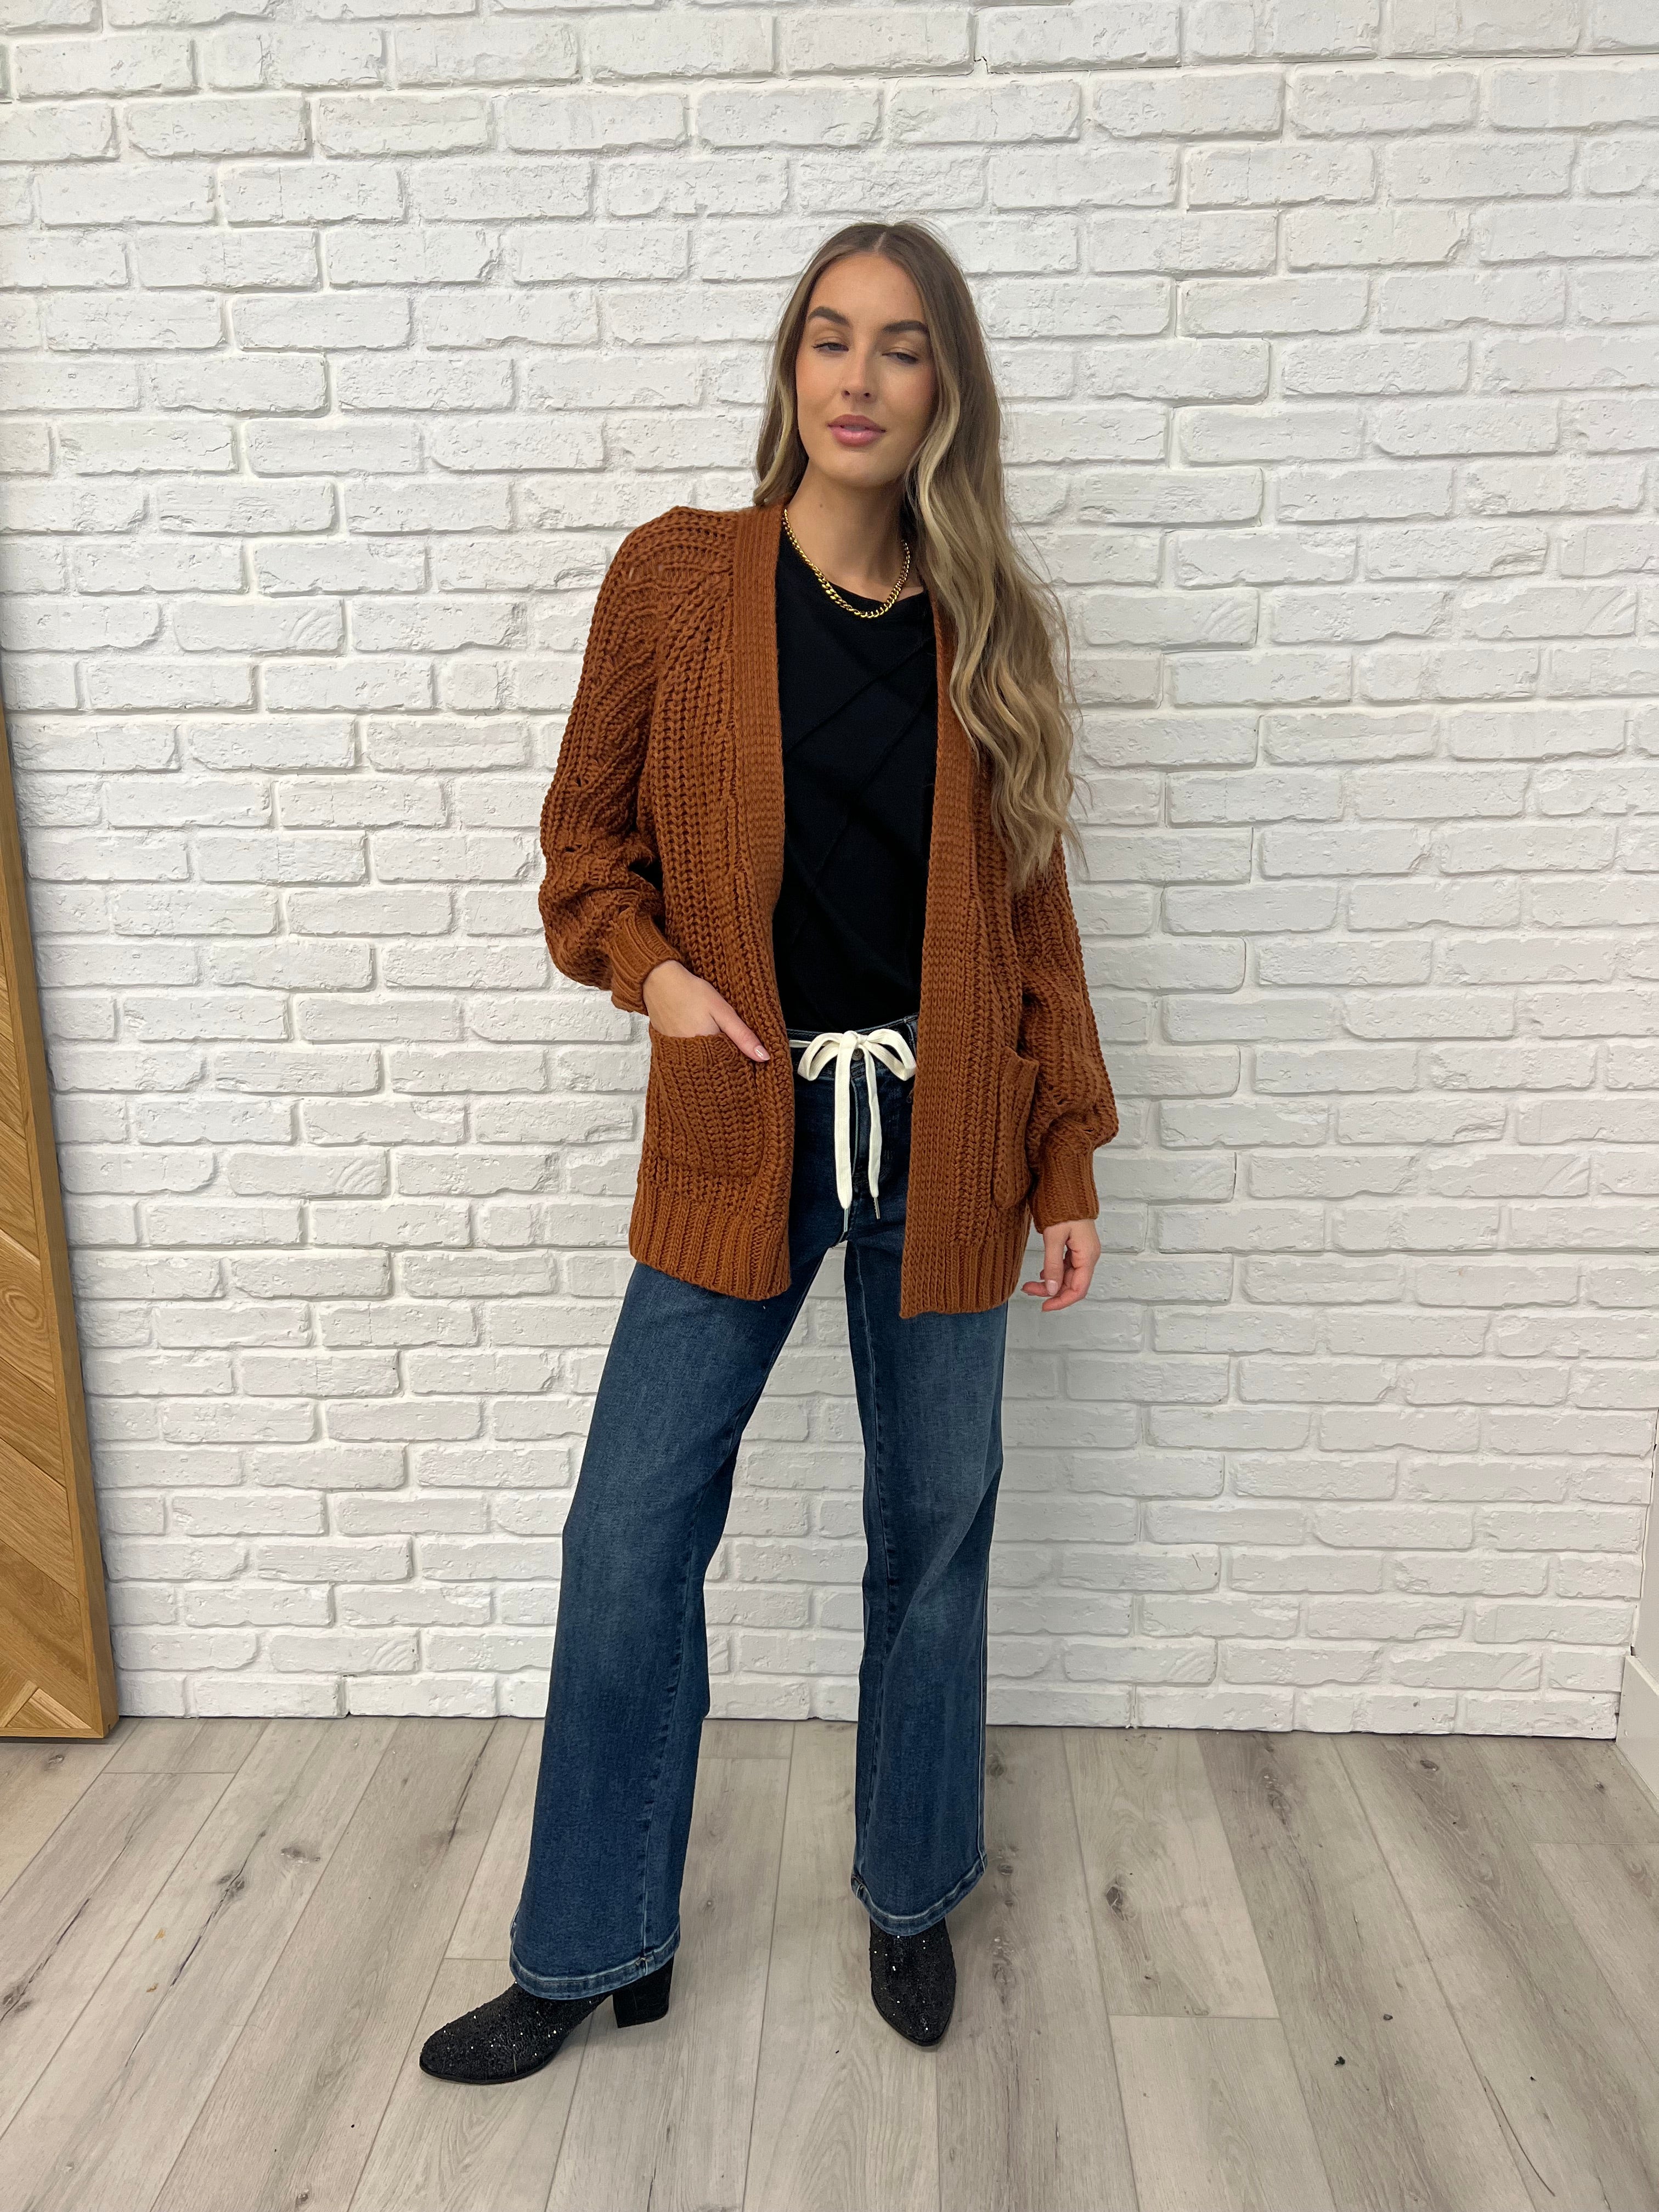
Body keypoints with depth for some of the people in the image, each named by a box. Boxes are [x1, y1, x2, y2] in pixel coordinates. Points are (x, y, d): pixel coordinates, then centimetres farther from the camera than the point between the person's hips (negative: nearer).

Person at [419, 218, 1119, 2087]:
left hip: (941, 1139, 2)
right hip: (741, 1129, -1)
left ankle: (911, 1899, 37)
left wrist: (1066, 1164, 4)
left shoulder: (986, 624, 5)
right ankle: (593, 1952, 27)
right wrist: (648, 967, -11)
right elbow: (586, 828, 9)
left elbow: (1031, 908, 6)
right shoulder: (677, 576, 0)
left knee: (935, 1527, 12)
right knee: (631, 1534, 2)